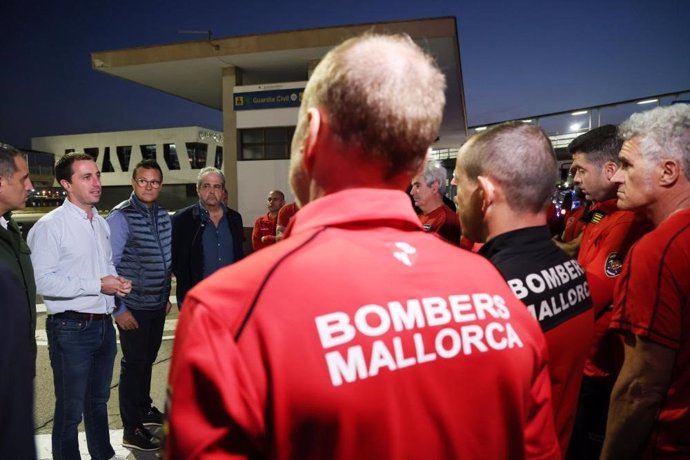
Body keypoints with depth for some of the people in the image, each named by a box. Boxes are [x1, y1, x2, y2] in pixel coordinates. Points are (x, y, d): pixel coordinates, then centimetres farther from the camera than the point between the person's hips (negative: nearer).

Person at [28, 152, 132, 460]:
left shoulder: (102, 224, 11)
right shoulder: (50, 226, -13)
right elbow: (43, 281, -21)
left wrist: (118, 282, 0)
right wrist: (97, 285, -20)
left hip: (104, 324, 7)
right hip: (71, 328, -7)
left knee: (99, 400, 23)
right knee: (70, 409, 7)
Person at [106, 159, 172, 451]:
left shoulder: (164, 217, 6)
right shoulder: (120, 217, -14)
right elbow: (108, 265, -15)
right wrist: (119, 308, -15)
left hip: (157, 305, 6)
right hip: (133, 307, -6)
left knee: (147, 360, 20)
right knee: (134, 364, 3)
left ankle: (144, 409, 38)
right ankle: (131, 429, 16)